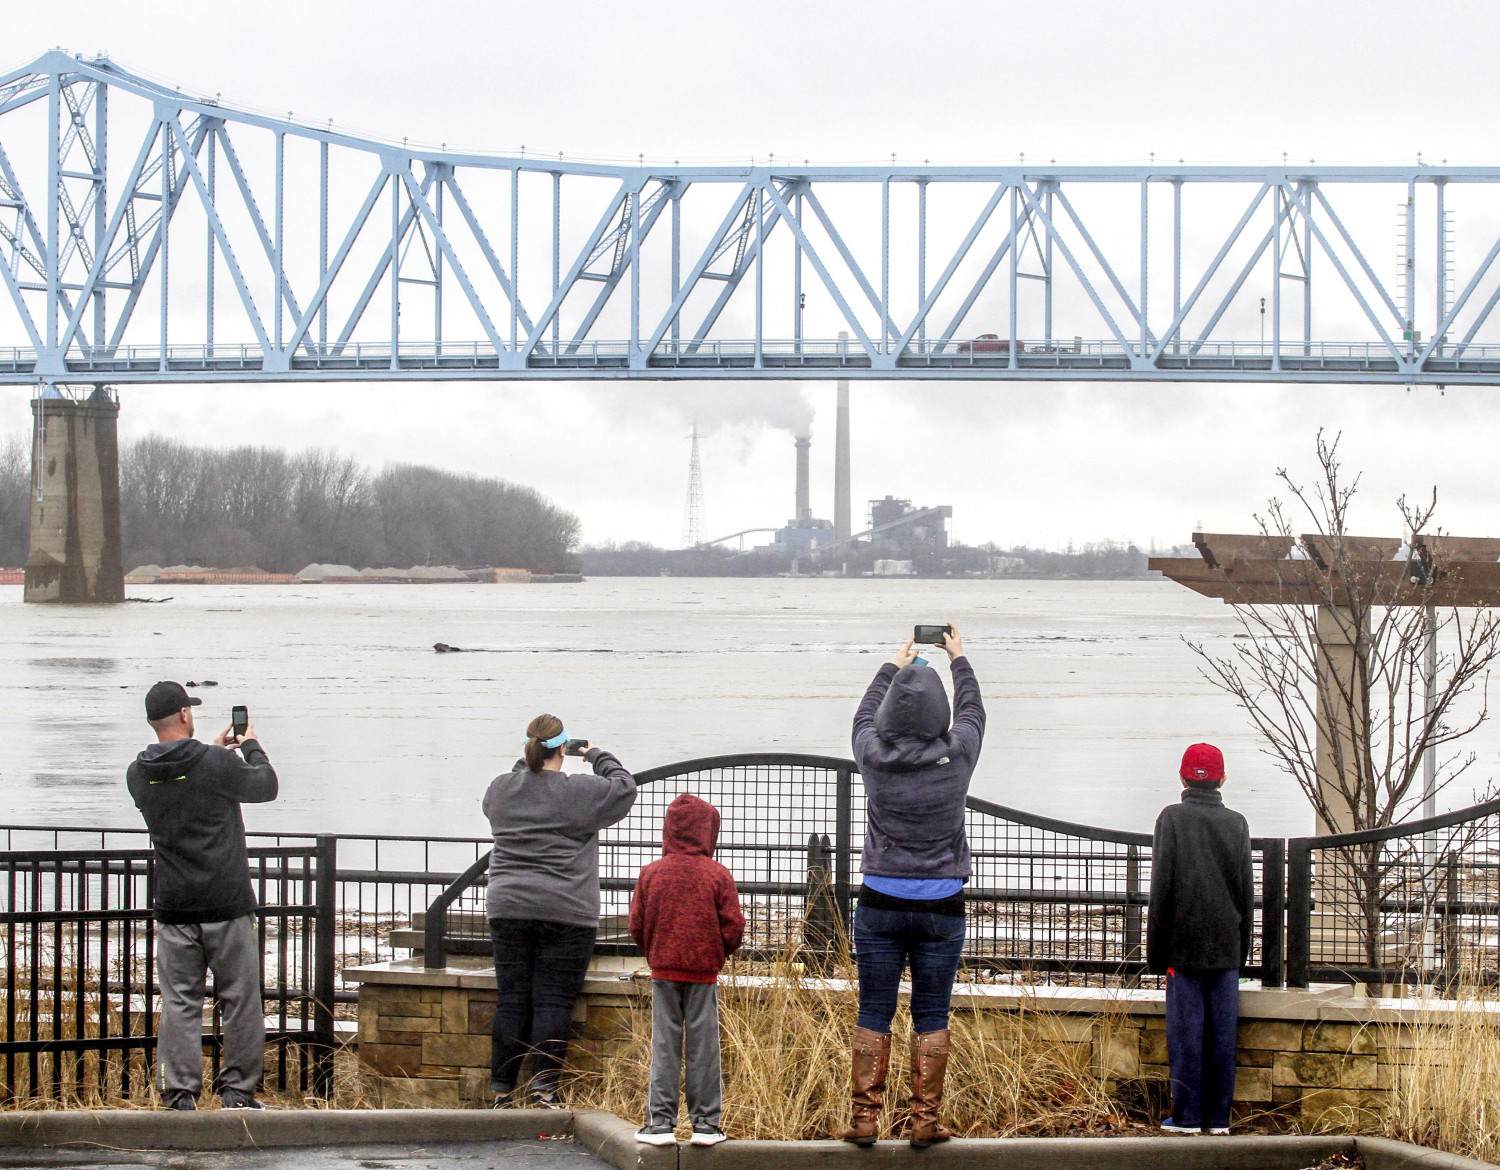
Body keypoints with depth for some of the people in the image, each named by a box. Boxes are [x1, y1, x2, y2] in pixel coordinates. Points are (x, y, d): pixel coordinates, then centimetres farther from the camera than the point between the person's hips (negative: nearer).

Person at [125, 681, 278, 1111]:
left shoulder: (138, 774, 3)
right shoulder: (217, 765, -11)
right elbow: (266, 786, 5)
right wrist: (251, 748, 23)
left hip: (173, 908, 4)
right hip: (227, 905, -3)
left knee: (179, 1002, 6)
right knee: (240, 999, 6)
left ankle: (180, 1092, 2)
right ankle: (238, 1089, 8)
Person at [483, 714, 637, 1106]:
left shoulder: (501, 789, 6)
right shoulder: (580, 792, -6)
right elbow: (624, 787, 8)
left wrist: (527, 763, 29)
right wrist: (599, 756, 23)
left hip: (508, 911, 4)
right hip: (566, 914, -4)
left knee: (511, 1001, 7)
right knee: (553, 1003, -2)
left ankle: (501, 1090, 9)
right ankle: (544, 1088, -7)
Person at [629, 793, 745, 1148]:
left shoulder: (650, 873, -2)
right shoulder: (718, 876, -7)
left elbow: (637, 926, 2)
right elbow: (733, 927, -5)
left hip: (663, 971, 1)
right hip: (704, 973, -1)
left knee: (664, 1047, 5)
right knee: (703, 1047, 4)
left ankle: (660, 1122, 3)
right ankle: (705, 1123, 6)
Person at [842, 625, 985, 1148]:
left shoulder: (872, 755, -6)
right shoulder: (957, 756, -7)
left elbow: (864, 714, 18)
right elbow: (972, 711, 15)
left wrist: (892, 668, 34)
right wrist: (959, 660, 32)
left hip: (880, 904, 1)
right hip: (941, 906, -1)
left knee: (873, 1013, 5)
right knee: (931, 1016, 5)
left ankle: (865, 1117, 4)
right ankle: (925, 1120, 5)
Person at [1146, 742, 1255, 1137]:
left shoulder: (1172, 818, -3)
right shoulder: (1236, 823, 8)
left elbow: (1162, 887, -4)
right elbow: (1246, 891, 10)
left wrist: (1156, 951, 0)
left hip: (1185, 945, -3)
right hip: (1226, 947, 3)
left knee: (1186, 1030, -1)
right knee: (1223, 1031, 5)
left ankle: (1187, 1115, -2)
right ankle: (1218, 1116, 7)